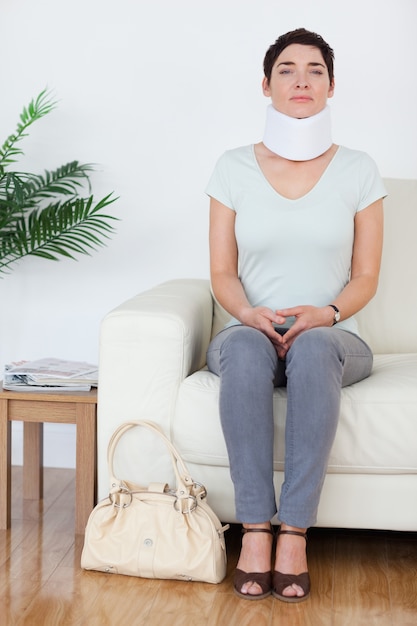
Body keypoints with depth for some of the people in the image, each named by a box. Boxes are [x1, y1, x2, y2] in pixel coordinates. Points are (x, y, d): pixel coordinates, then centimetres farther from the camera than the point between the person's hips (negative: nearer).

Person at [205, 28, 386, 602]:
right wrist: (250, 313, -16)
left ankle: (295, 531, -36)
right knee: (246, 346, -37)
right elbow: (222, 273, 5)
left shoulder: (358, 171, 6)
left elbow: (365, 278, 4)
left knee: (313, 347, -38)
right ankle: (255, 528, -35)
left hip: (332, 337, 0)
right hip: (250, 333, 1)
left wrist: (326, 313, -16)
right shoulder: (234, 168, 7)